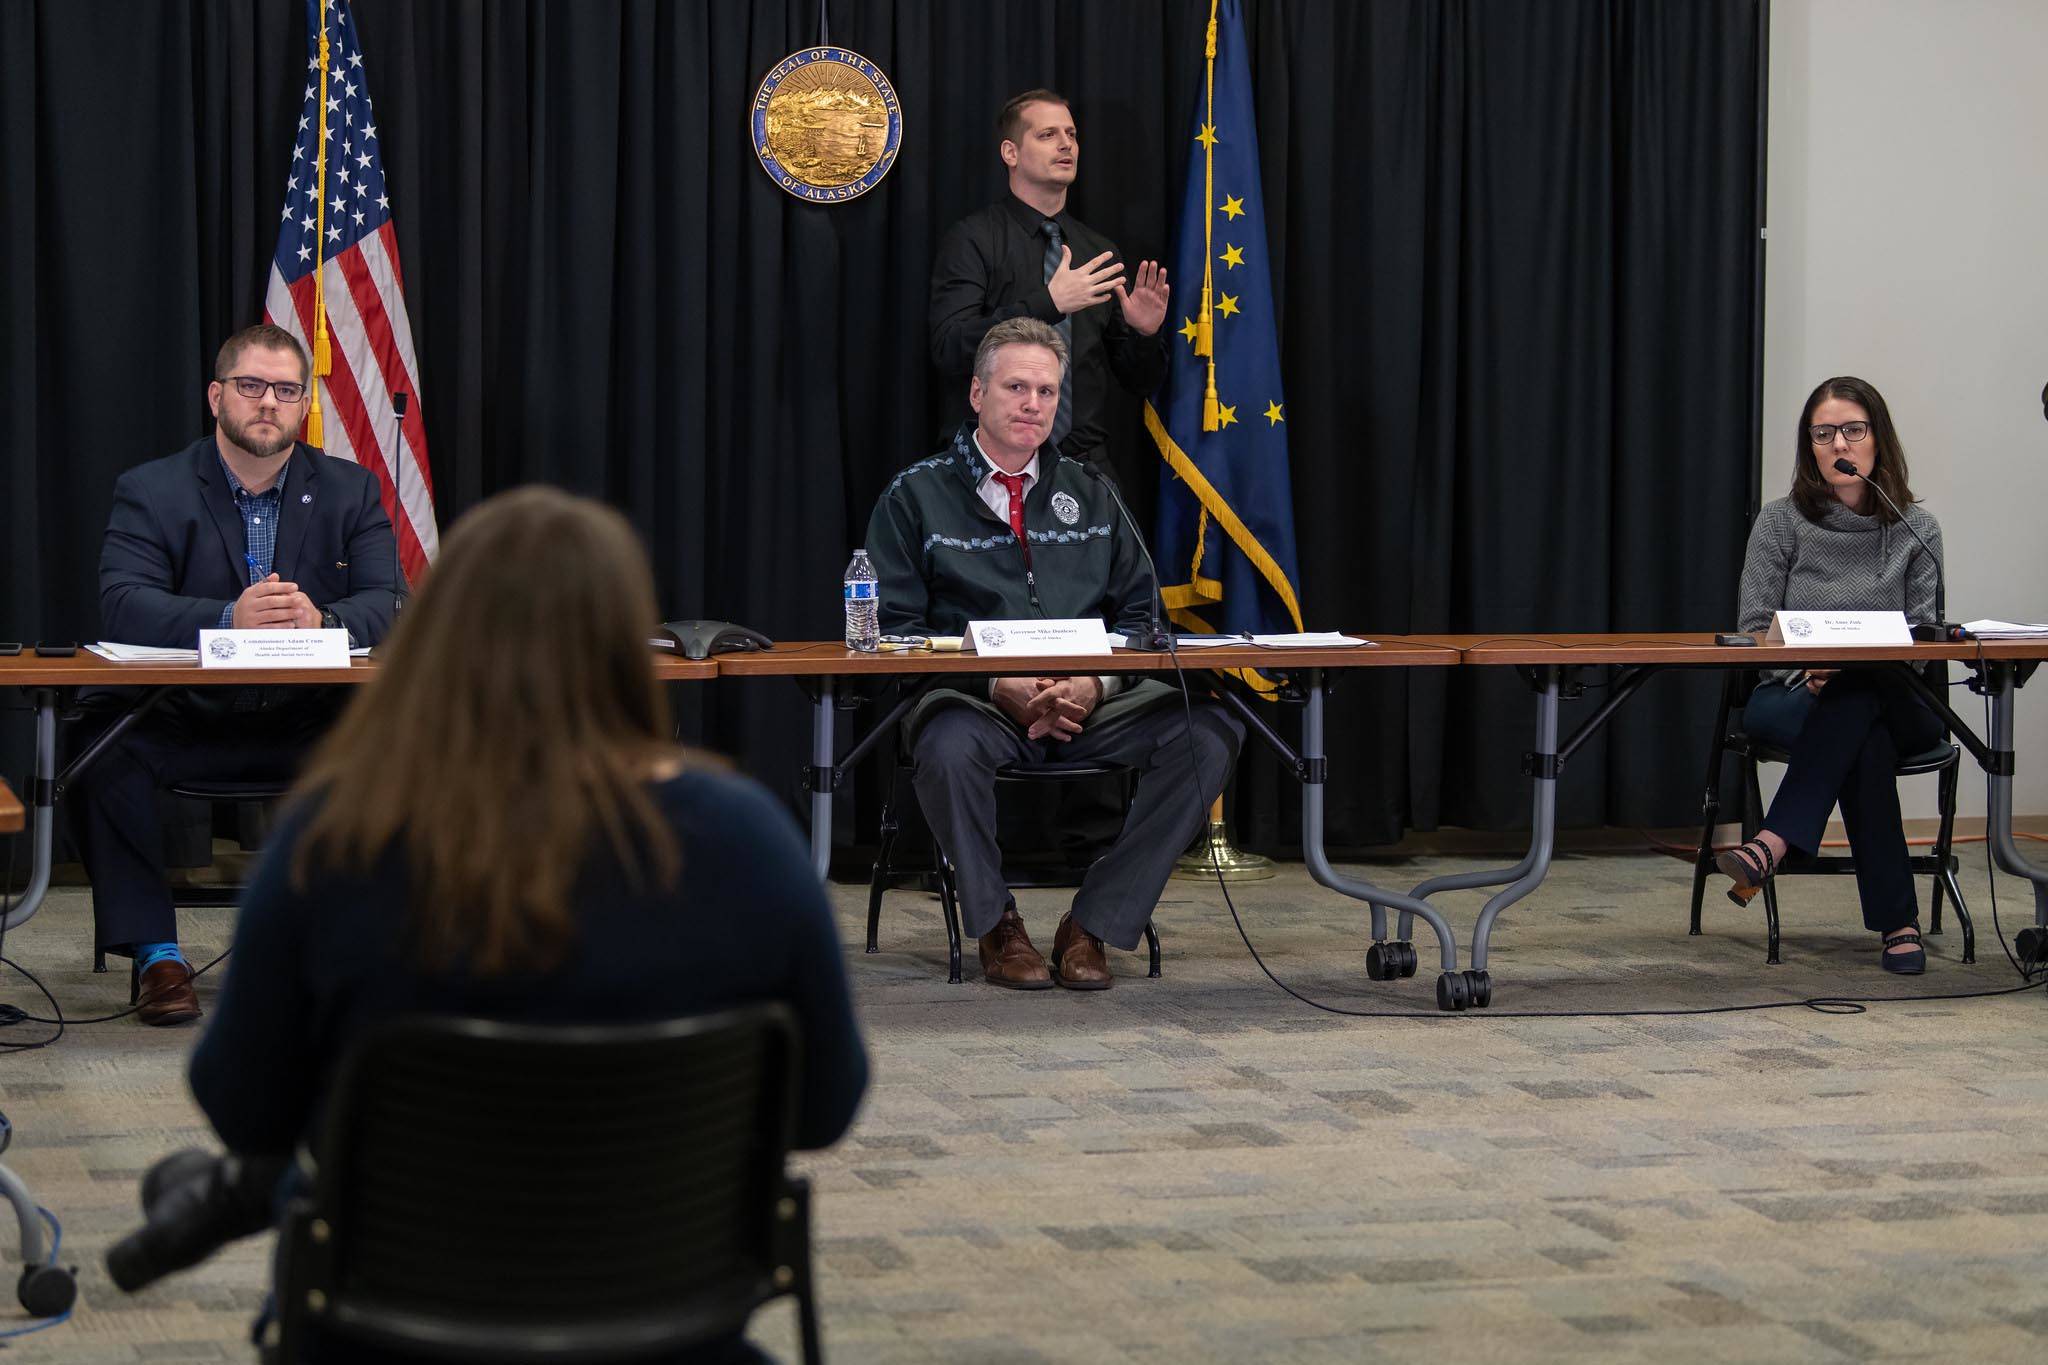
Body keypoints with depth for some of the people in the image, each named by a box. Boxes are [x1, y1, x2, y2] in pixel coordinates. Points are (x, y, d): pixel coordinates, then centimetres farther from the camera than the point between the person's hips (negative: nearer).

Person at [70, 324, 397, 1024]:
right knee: (102, 749, -31)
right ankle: (153, 952, -19)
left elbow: (390, 605, -4)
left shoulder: (351, 490, 9)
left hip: (309, 723, 1)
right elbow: (123, 604, -13)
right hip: (185, 722, -1)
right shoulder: (150, 491, 3)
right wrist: (230, 618, -31)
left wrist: (320, 618, -27)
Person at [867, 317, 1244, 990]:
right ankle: (997, 927, -13)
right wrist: (997, 687, -16)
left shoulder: (1089, 495, 19)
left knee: (1210, 730, -24)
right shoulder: (915, 498, 7)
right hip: (978, 703, -3)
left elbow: (1138, 612, 14)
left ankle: (1093, 925, -15)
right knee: (949, 745, -40)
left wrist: (1095, 684, -9)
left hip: (1091, 703, 3)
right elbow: (896, 627, -1)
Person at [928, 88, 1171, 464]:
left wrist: (1146, 333, -7)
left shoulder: (1102, 251, 13)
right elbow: (949, 352, -17)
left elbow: (1142, 380, 15)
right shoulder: (971, 240, -2)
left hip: (1086, 461, 4)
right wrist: (1048, 302, -23)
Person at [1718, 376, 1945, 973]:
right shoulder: (1780, 522, 4)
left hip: (1893, 702, 0)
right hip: (1790, 697, 0)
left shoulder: (1917, 529, 6)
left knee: (1856, 699, -39)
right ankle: (1897, 919, -37)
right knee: (1865, 742, -36)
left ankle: (1774, 844, -45)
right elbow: (1755, 631, 2)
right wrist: (1806, 669, -20)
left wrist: (1851, 670, -19)